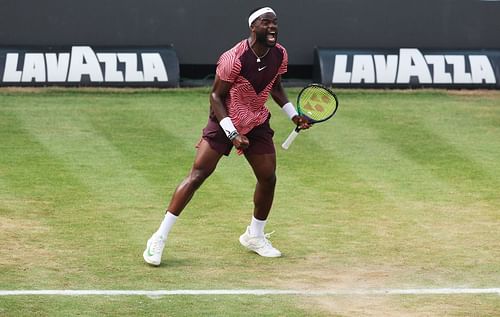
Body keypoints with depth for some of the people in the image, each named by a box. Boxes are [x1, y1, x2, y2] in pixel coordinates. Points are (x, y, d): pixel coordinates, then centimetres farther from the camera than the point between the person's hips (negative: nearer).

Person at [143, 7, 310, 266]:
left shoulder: (280, 55, -5)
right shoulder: (235, 58, -25)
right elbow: (216, 96, -19)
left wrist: (293, 115, 9)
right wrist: (232, 134, -25)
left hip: (257, 123, 6)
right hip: (225, 121, -6)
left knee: (268, 178, 4)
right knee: (198, 174, -13)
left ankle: (255, 236, 29)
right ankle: (160, 238, -10)